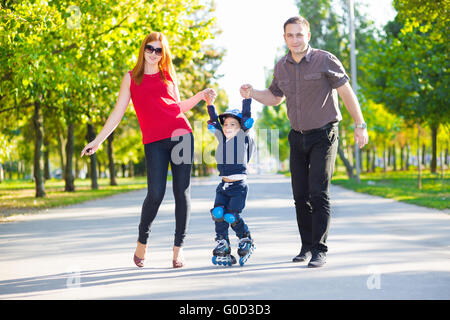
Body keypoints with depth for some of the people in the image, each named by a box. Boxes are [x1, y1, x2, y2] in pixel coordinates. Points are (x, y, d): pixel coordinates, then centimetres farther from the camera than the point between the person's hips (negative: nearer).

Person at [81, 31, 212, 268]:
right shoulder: (131, 78, 12)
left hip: (181, 135, 2)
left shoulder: (169, 75, 16)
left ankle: (178, 249, 5)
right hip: (154, 141, -2)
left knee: (182, 193, -2)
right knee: (156, 193, -13)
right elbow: (118, 112, 12)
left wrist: (200, 96, 13)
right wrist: (97, 141, 9)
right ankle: (142, 242, 10)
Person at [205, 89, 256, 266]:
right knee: (218, 213, -11)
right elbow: (214, 120, 9)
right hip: (223, 185, 5)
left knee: (232, 216, -12)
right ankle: (222, 246, 0)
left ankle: (246, 240, 13)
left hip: (239, 185, -5)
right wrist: (210, 104, -2)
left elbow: (246, 116, -7)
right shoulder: (221, 137, 12)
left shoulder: (243, 136, 1)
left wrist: (247, 98, -13)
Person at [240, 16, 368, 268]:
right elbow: (274, 97, 19)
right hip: (298, 136, 5)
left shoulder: (325, 60, -10)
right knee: (301, 195, 6)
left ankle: (320, 250, -10)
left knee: (318, 193, -13)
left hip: (324, 135, -5)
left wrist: (360, 126, -7)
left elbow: (347, 93, -6)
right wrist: (252, 94, 0)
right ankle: (307, 247, 17)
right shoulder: (282, 67, 5)